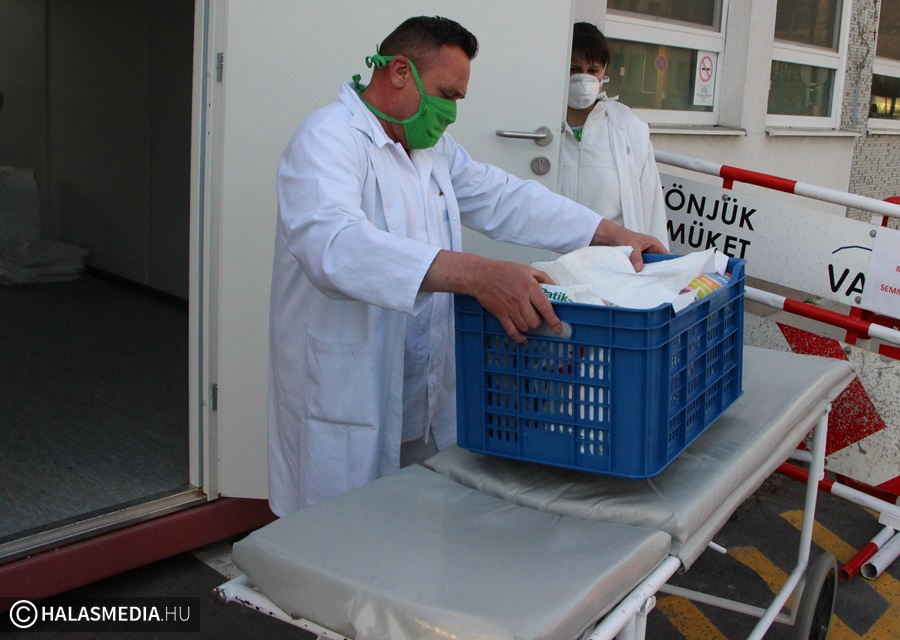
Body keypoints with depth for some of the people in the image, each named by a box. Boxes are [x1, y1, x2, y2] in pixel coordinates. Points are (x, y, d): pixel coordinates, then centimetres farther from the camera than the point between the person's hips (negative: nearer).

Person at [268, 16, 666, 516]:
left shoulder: (435, 149, 14)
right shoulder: (329, 138, -16)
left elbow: (506, 200, 18)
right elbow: (334, 244, -35)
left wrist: (612, 234, 7)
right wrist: (475, 274, -46)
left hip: (425, 399, 8)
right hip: (345, 407, -8)